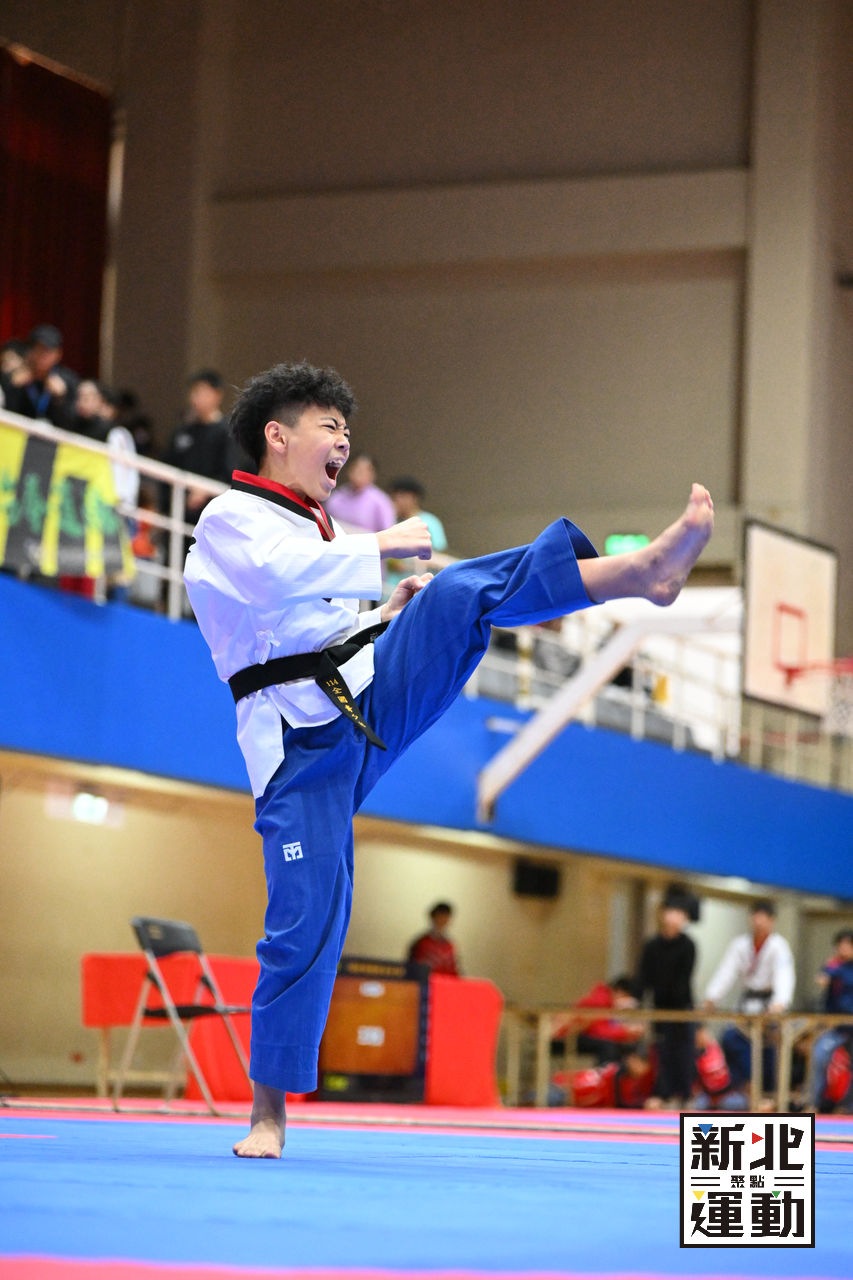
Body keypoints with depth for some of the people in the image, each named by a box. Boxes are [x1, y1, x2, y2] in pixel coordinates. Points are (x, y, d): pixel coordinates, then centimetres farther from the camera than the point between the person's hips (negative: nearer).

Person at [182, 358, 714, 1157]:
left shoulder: (311, 529, 24)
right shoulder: (230, 519, -2)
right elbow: (276, 575, -23)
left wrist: (394, 611, 12)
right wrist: (383, 546, -14)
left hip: (373, 695, 6)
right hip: (303, 743, -6)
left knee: (461, 592, -18)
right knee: (305, 917, -10)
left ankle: (643, 571, -39)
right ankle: (267, 1111, 3)